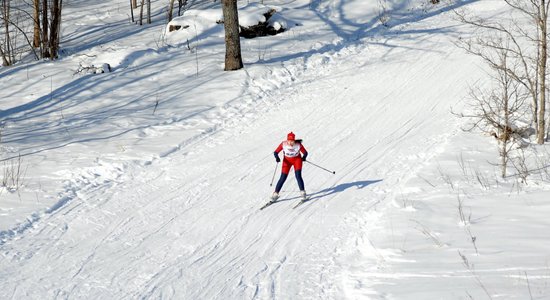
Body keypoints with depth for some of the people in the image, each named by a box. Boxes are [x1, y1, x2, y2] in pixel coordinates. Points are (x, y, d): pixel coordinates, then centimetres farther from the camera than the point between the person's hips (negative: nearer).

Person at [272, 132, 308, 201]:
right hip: (287, 161, 1)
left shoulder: (298, 145, -25)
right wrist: (277, 157, -35)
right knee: (283, 178, -3)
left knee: (298, 176, -16)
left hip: (297, 160, -1)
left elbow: (305, 152, -13)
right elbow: (276, 152, -15)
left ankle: (302, 192, 0)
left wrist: (304, 157, -34)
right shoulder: (283, 144, -24)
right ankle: (275, 194, 8)